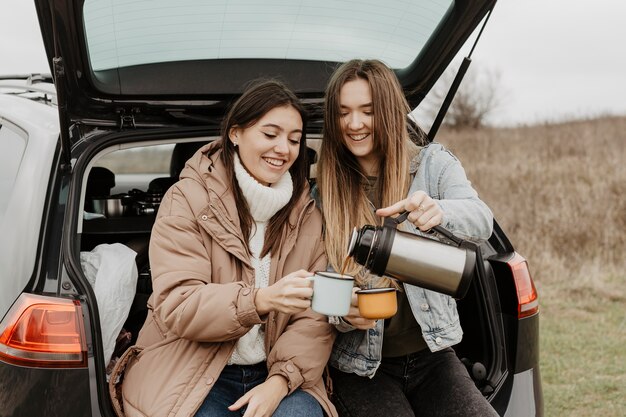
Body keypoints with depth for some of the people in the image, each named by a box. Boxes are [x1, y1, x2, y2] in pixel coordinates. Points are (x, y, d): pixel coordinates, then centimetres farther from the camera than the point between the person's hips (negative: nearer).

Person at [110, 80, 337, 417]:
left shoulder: (307, 212, 7)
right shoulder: (188, 199, -4)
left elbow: (315, 317, 0)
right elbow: (176, 306, -14)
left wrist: (282, 380, -18)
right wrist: (262, 300, -30)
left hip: (273, 375, 3)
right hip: (193, 375, -2)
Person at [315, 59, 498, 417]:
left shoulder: (433, 164, 2)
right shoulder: (323, 194, 3)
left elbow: (482, 221, -17)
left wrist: (439, 212, -39)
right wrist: (341, 314, -20)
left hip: (430, 353, 1)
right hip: (360, 364, 0)